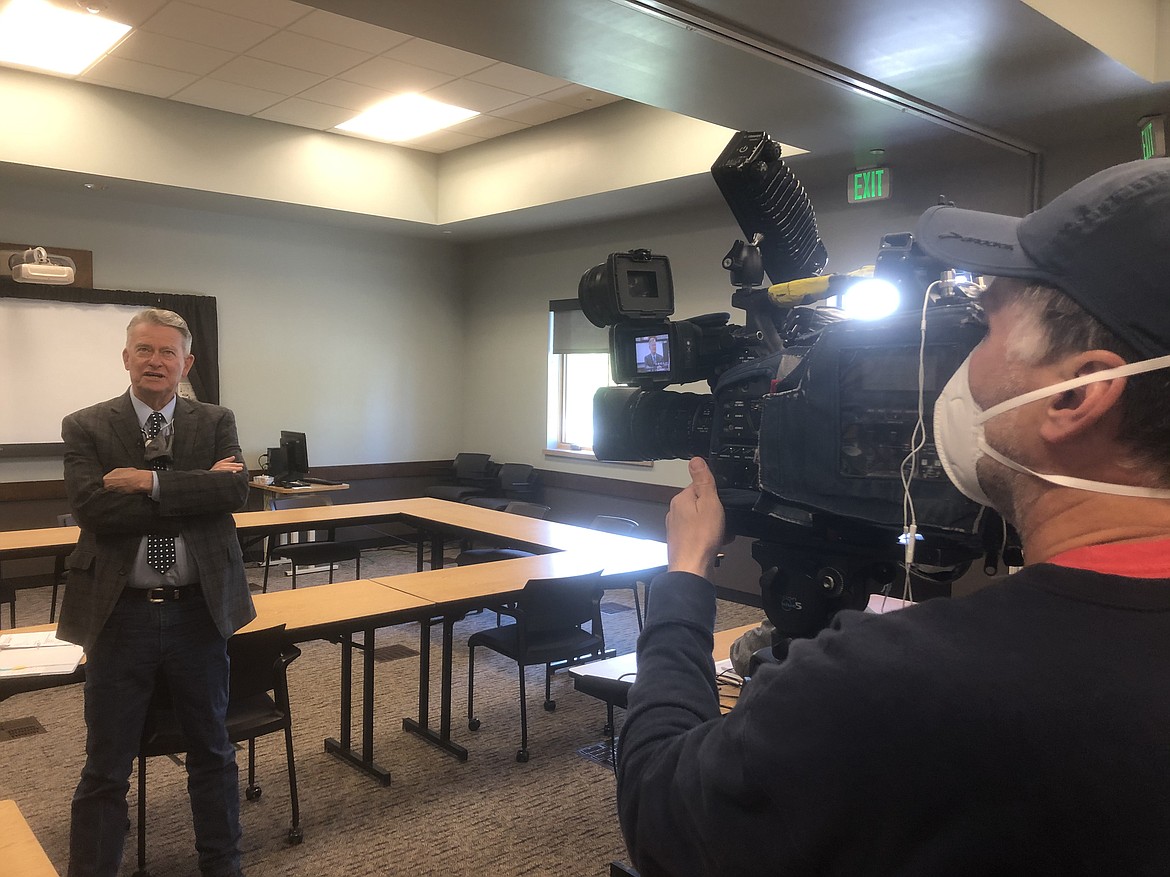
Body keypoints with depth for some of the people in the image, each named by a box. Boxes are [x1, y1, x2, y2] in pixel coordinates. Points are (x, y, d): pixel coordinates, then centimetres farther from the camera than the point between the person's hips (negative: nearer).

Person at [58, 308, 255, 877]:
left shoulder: (216, 422, 3)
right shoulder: (86, 428, -1)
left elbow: (235, 489, -13)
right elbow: (91, 507, -17)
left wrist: (150, 481, -20)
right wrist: (197, 488, -17)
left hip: (198, 611, 2)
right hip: (120, 614, -1)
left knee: (212, 750, 17)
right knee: (106, 769, 11)